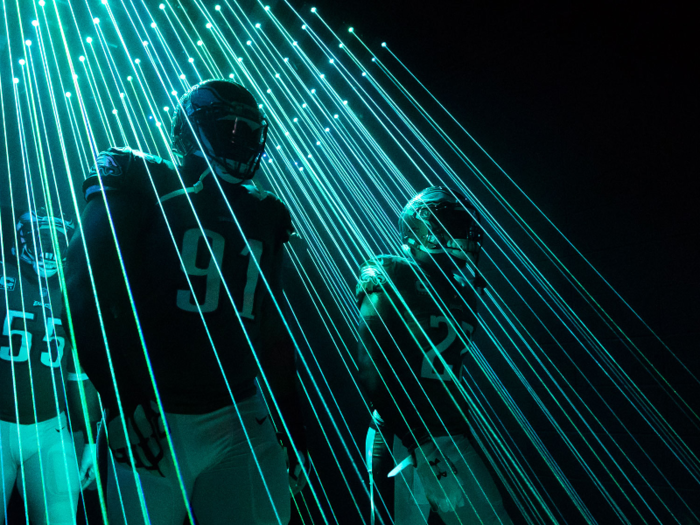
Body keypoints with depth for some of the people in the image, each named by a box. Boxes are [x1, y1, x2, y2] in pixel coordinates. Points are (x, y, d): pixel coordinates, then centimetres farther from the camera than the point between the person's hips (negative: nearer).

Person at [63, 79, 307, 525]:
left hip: (243, 419, 4)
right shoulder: (143, 189, -2)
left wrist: (291, 417, 13)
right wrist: (122, 397, -16)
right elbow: (87, 290, -8)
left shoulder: (262, 216, 11)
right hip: (154, 419, -4)